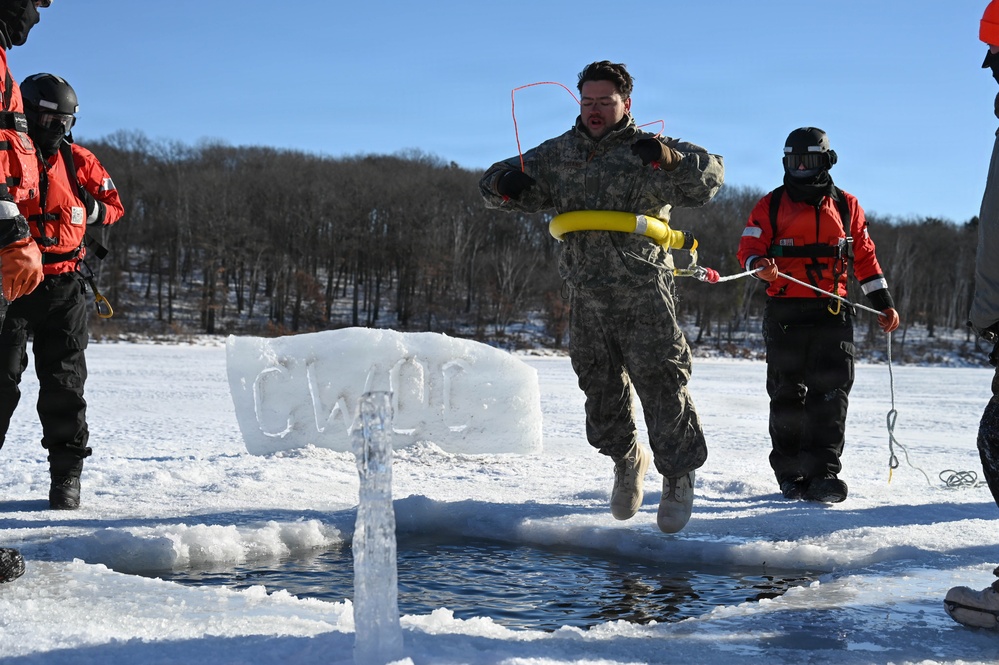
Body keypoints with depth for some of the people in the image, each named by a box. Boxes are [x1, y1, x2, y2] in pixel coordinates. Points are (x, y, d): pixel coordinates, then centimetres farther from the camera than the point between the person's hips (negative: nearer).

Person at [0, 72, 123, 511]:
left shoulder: (78, 161, 8)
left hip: (63, 287, 2)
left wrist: (90, 210, -3)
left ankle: (66, 475, 13)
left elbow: (113, 205, 16)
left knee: (64, 382, 5)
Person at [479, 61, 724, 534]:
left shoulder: (650, 151, -1)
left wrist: (671, 160, -32)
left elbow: (709, 177, -12)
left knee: (661, 384, -5)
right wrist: (506, 184, -11)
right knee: (600, 388, 13)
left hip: (644, 295, -4)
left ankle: (679, 475, 15)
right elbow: (493, 183, 14)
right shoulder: (557, 155, 10)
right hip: (586, 296, 4)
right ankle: (627, 460, 38)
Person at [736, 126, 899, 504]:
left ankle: (822, 473, -12)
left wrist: (883, 302, 12)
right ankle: (790, 473, 11)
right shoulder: (771, 206, 10)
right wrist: (759, 265, -22)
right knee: (787, 394, 2)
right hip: (784, 313, 0)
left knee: (830, 391, -10)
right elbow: (749, 247, 1)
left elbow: (865, 257, 17)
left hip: (832, 313, 1)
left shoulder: (846, 206, 14)